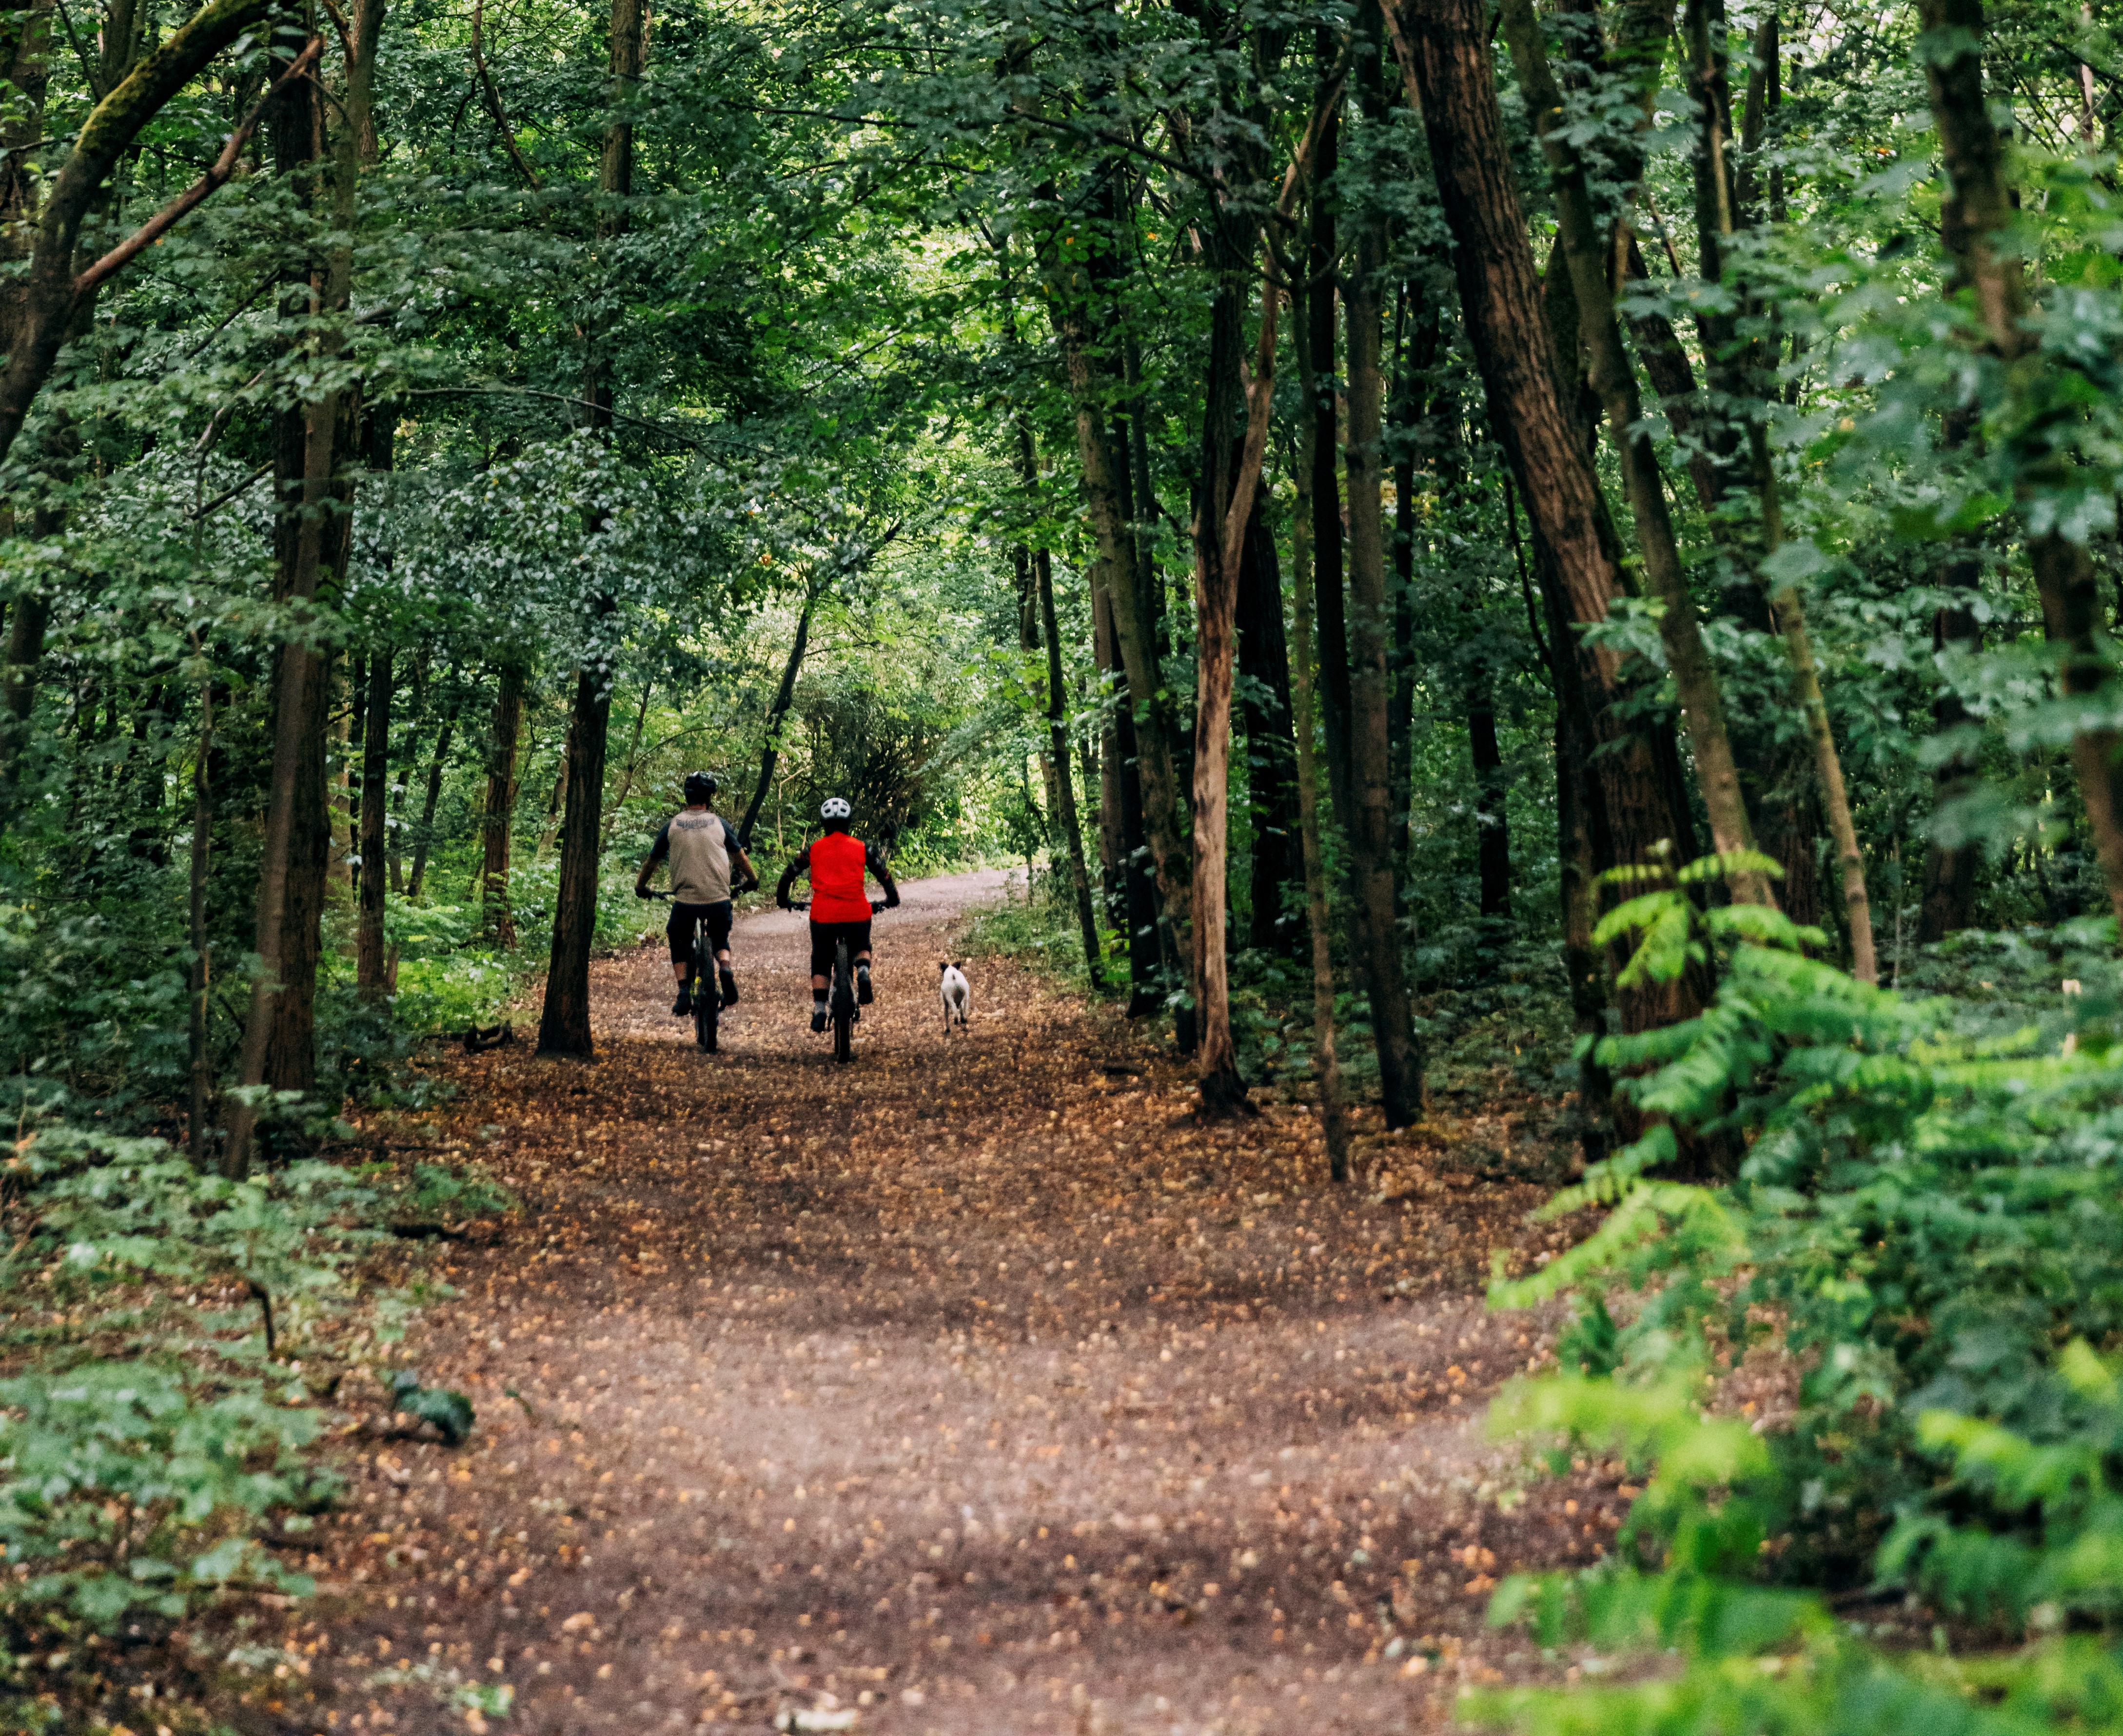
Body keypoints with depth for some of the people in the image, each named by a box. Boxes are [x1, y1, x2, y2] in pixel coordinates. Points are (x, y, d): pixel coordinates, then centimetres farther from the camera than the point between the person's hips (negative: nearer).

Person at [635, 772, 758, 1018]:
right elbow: (740, 857, 15)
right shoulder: (719, 823, 5)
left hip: (685, 900, 0)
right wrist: (752, 879, 33)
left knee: (679, 945, 21)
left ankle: (684, 992, 4)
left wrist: (640, 886, 30)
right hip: (719, 900, 1)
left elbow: (652, 861, 14)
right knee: (720, 939, 25)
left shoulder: (672, 825, 4)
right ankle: (725, 969, -5)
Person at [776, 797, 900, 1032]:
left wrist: (782, 900, 31)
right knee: (861, 948, 27)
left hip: (823, 915, 0)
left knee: (820, 963, 14)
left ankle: (819, 1011, 1)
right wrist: (892, 899, 30)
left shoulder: (813, 850, 10)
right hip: (857, 913, 0)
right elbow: (884, 874, 14)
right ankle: (863, 972, -5)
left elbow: (788, 875, 15)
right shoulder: (861, 848, 9)